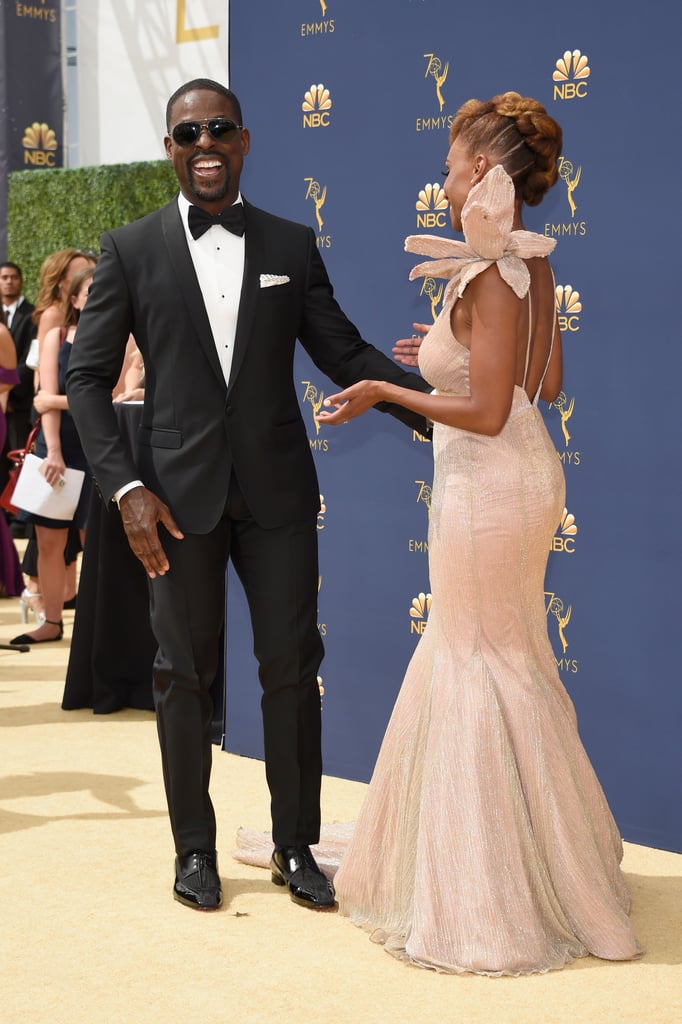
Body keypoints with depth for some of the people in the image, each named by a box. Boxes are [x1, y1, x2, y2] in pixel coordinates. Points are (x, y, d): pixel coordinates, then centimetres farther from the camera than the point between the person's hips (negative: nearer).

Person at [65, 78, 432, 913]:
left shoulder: (292, 246, 8)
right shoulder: (130, 250, 3)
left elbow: (344, 352, 6)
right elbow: (87, 379, 1)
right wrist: (125, 487, -10)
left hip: (277, 491, 1)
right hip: (179, 495, -1)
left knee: (291, 667, 5)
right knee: (183, 672, 7)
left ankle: (296, 846, 19)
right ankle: (195, 849, 21)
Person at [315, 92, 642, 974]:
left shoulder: (488, 276, -20)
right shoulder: (531, 265, 7)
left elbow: (488, 414, -23)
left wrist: (385, 393, -15)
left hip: (489, 484, -9)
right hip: (521, 474, 9)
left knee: (484, 670, 2)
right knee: (469, 657, 19)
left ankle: (500, 896, 15)